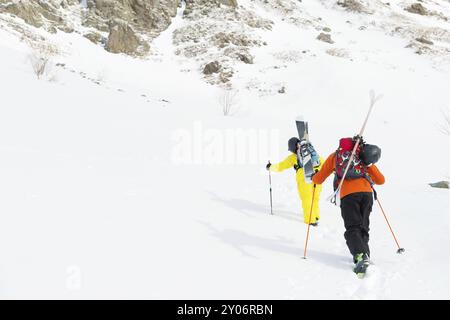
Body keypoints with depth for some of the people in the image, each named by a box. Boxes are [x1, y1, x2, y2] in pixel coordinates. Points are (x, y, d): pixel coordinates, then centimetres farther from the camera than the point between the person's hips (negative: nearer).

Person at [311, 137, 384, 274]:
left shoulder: (334, 156, 23)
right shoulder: (364, 157, 27)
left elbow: (318, 180, 22)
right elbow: (381, 180, 28)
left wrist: (313, 177, 46)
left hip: (348, 195, -2)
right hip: (366, 193, 2)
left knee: (352, 228, -6)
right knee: (363, 227, 16)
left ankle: (360, 256, -28)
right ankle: (365, 255, 7)